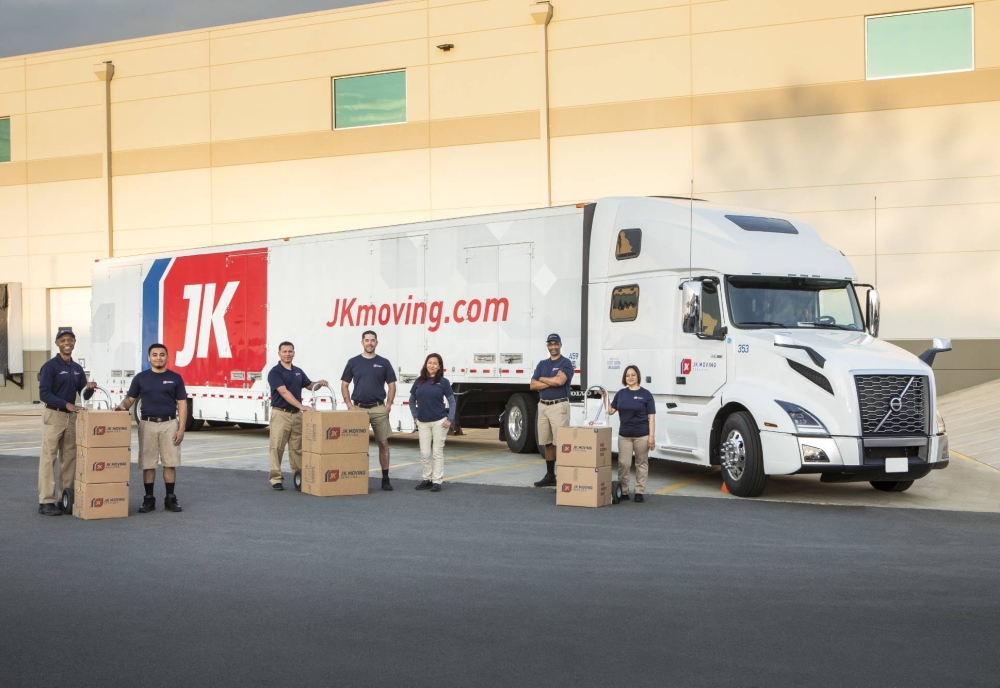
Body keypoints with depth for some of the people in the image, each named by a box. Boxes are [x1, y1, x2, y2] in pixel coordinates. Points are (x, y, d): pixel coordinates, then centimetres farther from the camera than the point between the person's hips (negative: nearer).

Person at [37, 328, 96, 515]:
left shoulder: (77, 368, 13)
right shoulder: (50, 366, -7)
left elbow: (84, 395, 14)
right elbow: (44, 394, -15)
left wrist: (89, 389, -10)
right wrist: (66, 404, -25)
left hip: (72, 416, 7)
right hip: (53, 415, -7)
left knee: (70, 458, 8)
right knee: (49, 458, -8)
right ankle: (46, 501, -8)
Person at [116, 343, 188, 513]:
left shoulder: (175, 378, 2)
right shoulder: (141, 378, 4)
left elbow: (182, 404, 1)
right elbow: (130, 398, 7)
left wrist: (181, 428, -7)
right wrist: (123, 405, -17)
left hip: (169, 424, 0)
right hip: (148, 424, 1)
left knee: (170, 463, 2)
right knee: (148, 464, 3)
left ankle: (170, 499, 10)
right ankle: (149, 499, 11)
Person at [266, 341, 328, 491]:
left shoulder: (298, 371, 12)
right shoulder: (275, 372, -11)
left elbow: (310, 386, 23)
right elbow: (284, 392, -21)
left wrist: (319, 383, 0)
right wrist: (300, 405, -29)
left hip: (297, 415, 6)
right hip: (280, 414, -6)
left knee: (297, 448, 9)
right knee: (277, 447, -5)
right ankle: (276, 478, -1)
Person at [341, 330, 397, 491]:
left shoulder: (384, 363, 3)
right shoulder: (353, 362, 3)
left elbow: (391, 386, 6)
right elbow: (344, 385, 6)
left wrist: (388, 406, -5)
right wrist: (350, 405, -4)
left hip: (379, 409, 0)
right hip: (359, 408, 0)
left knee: (383, 443, 1)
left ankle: (385, 478, 8)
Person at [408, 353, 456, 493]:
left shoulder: (443, 382, -3)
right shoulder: (419, 382, 5)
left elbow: (452, 402, 1)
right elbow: (412, 401, 16)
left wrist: (450, 420, -8)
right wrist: (415, 416, 7)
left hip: (439, 422, -3)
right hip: (423, 423, 3)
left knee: (438, 453, 2)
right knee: (424, 453, 6)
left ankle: (437, 481, 7)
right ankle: (427, 479, 19)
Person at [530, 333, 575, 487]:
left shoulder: (565, 363, -3)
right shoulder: (542, 364, 15)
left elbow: (560, 381, -20)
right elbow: (533, 386, 5)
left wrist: (543, 379, -4)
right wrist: (552, 381, -8)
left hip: (559, 405, -6)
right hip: (543, 405, 6)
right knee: (547, 443, 10)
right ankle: (550, 476, 16)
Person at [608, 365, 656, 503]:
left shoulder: (645, 394, -4)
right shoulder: (621, 393, 8)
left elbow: (651, 417, -5)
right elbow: (611, 411, 12)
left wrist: (652, 436, -12)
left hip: (642, 435, -3)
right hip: (624, 434, 3)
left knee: (641, 463, 6)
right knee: (623, 463, 0)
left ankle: (639, 492, 12)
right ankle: (623, 492, 9)